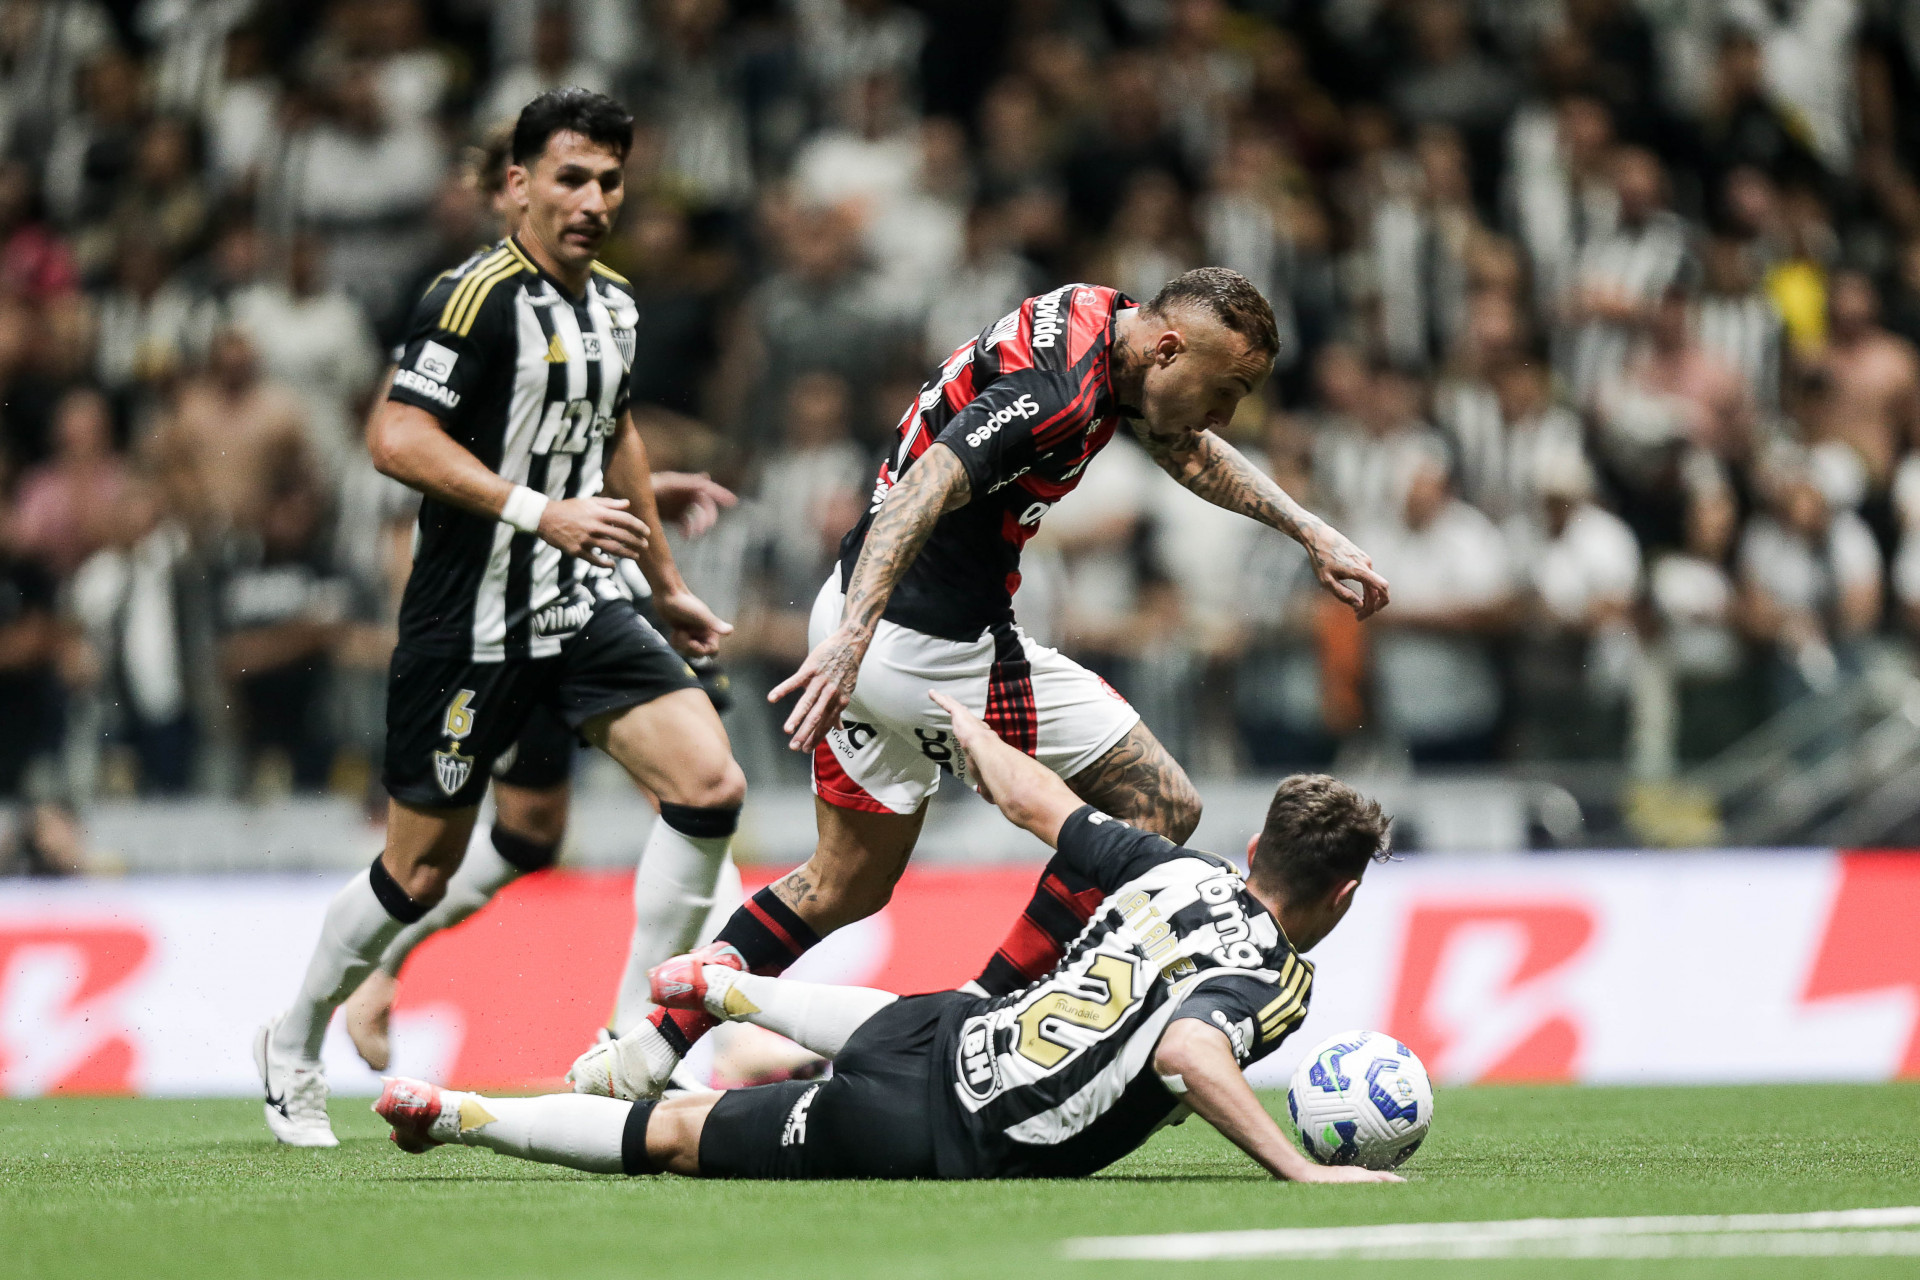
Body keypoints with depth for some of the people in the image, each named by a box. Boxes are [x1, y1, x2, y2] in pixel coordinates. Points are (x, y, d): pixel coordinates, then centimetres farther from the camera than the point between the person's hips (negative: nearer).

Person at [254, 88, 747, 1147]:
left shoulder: (613, 305, 10)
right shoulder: (477, 299, -16)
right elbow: (397, 441, -24)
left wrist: (666, 582, 31)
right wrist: (540, 513, -29)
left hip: (584, 611, 7)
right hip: (471, 625, -7)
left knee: (710, 785, -11)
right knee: (421, 871, 3)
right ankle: (292, 1047, 28)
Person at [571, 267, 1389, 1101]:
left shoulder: (1103, 319, 7)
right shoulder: (1057, 388, -24)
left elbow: (1188, 450, 26)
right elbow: (925, 489, -36)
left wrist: (1308, 531, 25)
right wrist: (854, 634, -47)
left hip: (863, 620, 10)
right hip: (939, 648, -10)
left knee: (846, 886, 23)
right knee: (1160, 811, 0)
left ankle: (640, 1059, 22)